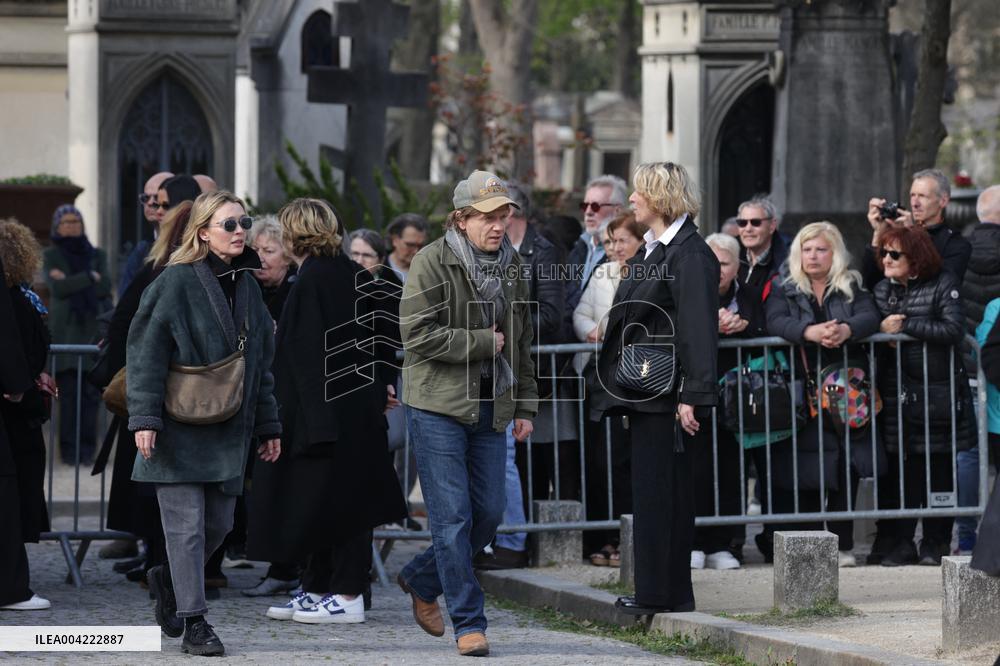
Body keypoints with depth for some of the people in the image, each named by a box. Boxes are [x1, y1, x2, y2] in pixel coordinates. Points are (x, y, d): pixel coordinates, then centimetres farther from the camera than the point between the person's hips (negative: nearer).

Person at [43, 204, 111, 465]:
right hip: (64, 331, -2)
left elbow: (104, 289, -7)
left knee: (90, 391, -4)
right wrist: (90, 277, -11)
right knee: (69, 390, -9)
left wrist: (71, 281, -13)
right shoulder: (50, 256, 2)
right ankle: (68, 450, -4)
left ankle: (86, 450, 2)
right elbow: (58, 288, -14)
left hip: (91, 330, 2)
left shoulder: (97, 255, 8)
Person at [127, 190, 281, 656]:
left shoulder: (246, 286, 13)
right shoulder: (177, 281, -8)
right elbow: (145, 351, -11)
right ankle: (194, 624, 0)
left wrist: (268, 427, 17)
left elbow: (260, 363, 19)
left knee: (219, 524, 8)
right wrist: (144, 418, -18)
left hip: (226, 431, 6)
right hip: (179, 427, -6)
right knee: (187, 522, -6)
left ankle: (169, 580, 33)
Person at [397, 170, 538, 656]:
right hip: (438, 407, -6)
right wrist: (482, 342, -13)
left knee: (489, 514, 5)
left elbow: (521, 340, 21)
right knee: (453, 516, -7)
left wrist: (524, 406, 17)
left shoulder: (511, 265, 12)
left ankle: (421, 580, 28)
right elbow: (418, 334, -17)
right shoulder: (432, 263, -9)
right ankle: (468, 623, -1)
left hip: (490, 409, 6)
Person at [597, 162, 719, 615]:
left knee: (662, 491, -6)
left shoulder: (689, 255, -13)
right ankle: (657, 591, 17)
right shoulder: (651, 251, 18)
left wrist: (693, 396, -23)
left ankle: (664, 593, -1)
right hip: (643, 391, 10)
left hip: (666, 393, -10)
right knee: (651, 491, 12)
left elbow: (698, 330, -18)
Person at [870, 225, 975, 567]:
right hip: (898, 394, 3)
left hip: (940, 393, -3)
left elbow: (954, 330, -15)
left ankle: (935, 542, 11)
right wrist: (882, 328, -14)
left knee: (939, 470, 2)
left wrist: (905, 326, -14)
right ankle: (898, 542, 4)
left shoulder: (943, 284, -3)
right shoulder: (882, 289, 12)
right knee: (900, 470, -2)